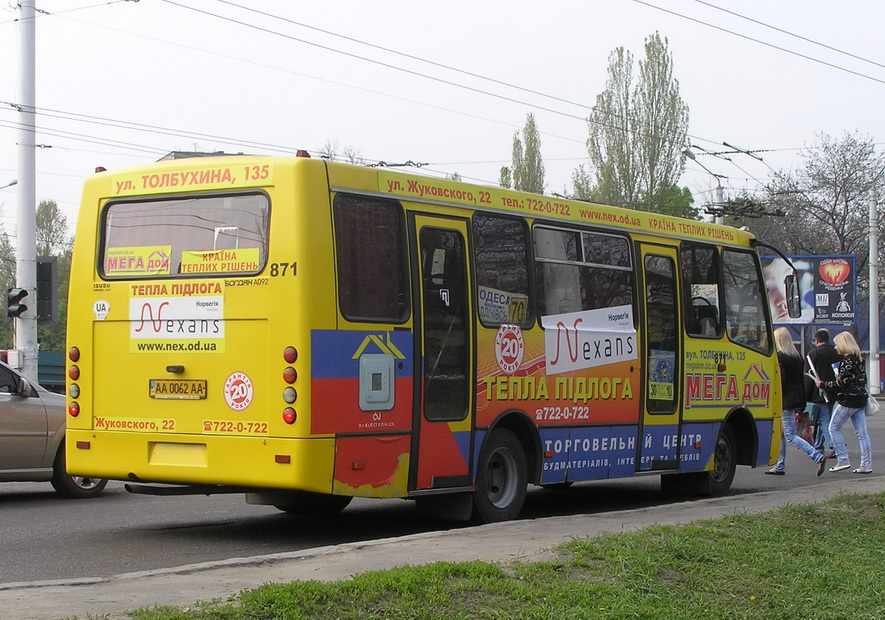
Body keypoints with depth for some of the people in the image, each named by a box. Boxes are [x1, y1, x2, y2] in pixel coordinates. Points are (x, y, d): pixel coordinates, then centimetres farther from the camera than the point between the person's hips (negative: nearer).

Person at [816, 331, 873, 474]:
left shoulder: (848, 360, -15)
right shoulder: (859, 359, 12)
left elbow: (842, 383, -18)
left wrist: (823, 384, -9)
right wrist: (840, 377, 19)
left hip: (848, 400, -9)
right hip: (860, 399, 9)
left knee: (834, 428, 3)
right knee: (862, 433, 6)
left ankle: (843, 461, -1)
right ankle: (866, 465, 4)